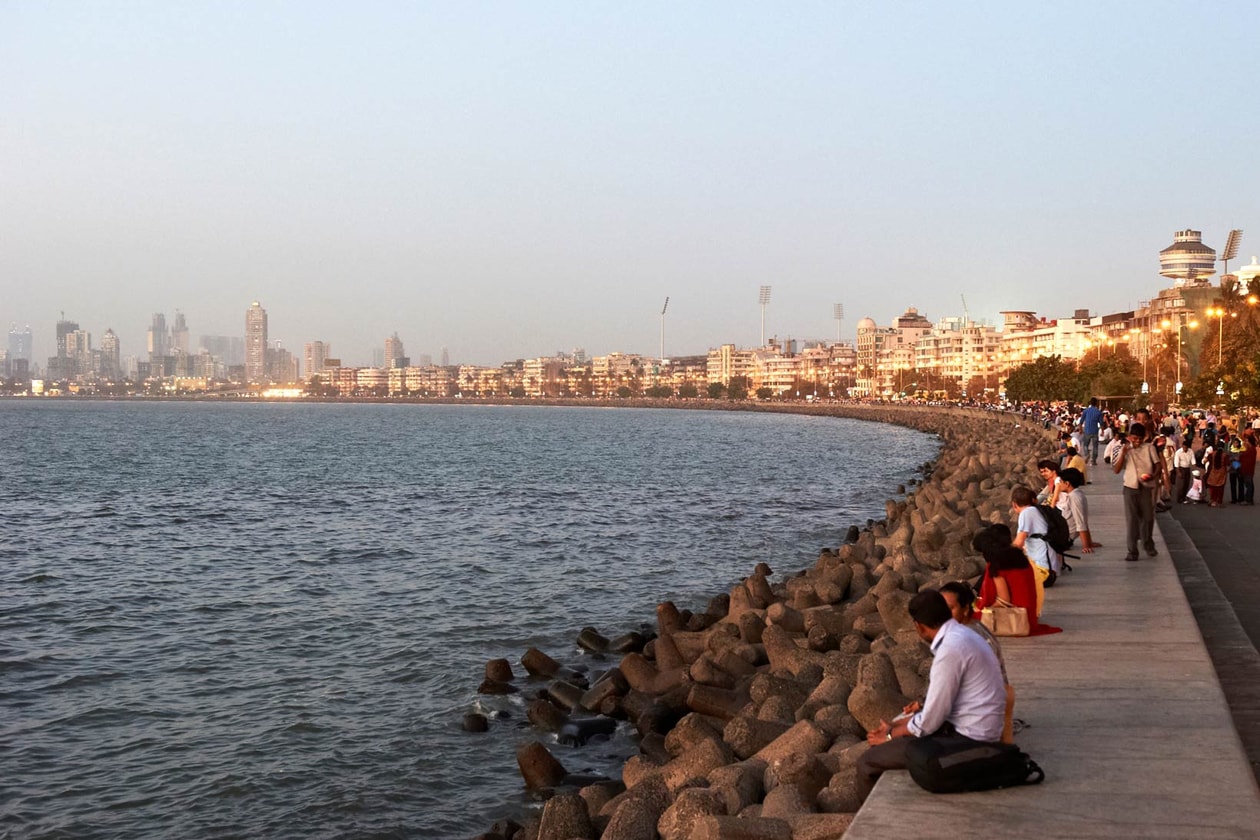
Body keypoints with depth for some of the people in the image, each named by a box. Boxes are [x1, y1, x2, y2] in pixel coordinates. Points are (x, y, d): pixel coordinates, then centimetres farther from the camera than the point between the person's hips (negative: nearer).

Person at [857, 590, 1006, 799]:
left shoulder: (950, 648, -21)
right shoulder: (960, 636, 9)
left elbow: (930, 721, -18)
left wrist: (890, 735, -2)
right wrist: (894, 726, 11)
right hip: (968, 729, 10)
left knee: (867, 762, -7)